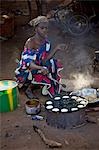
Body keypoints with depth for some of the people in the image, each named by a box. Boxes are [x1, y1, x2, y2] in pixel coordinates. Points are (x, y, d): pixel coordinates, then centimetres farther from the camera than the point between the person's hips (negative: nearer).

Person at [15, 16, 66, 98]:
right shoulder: (30, 42, -24)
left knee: (54, 64, -9)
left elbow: (45, 59, -8)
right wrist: (40, 68, -49)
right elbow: (27, 63, -32)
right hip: (26, 71, -7)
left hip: (38, 66, 7)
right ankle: (29, 89, -8)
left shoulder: (46, 40, -4)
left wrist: (56, 49, -17)